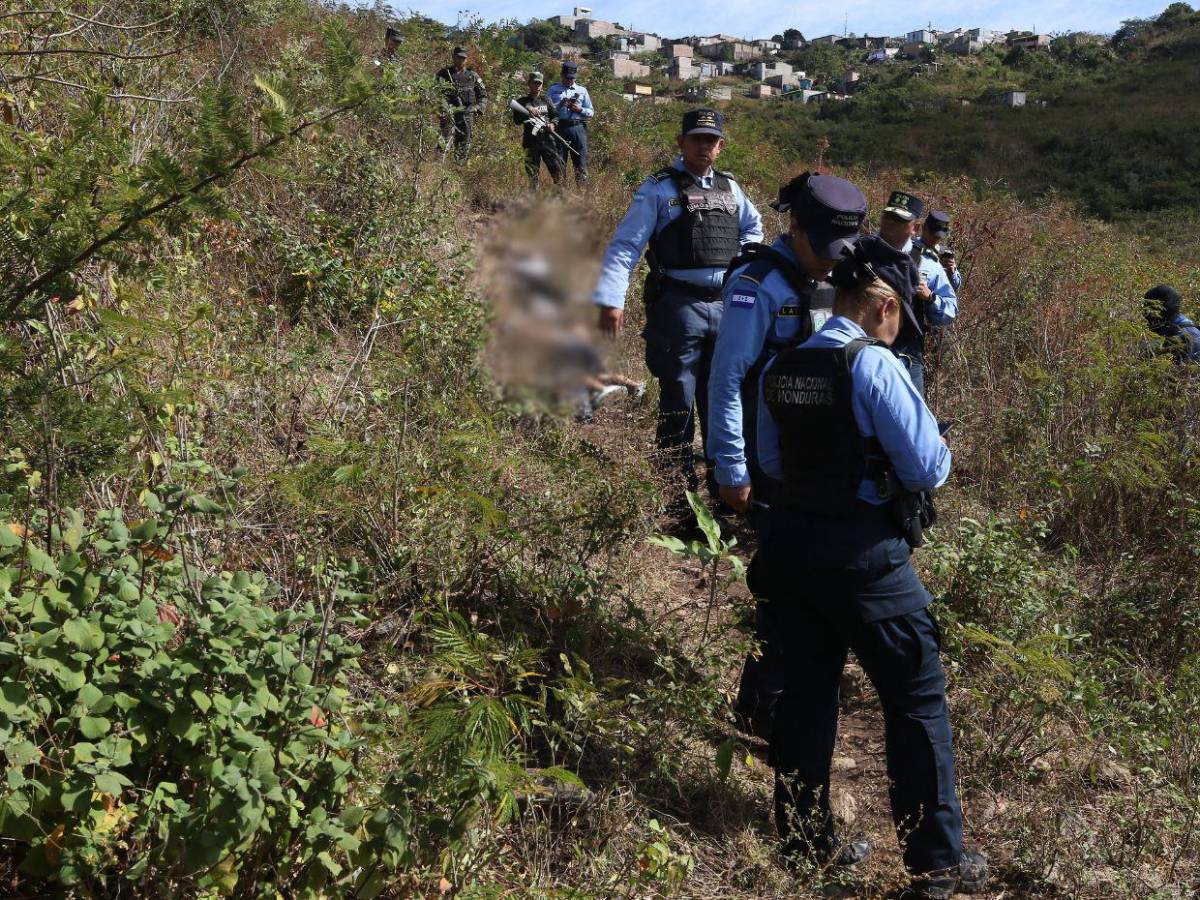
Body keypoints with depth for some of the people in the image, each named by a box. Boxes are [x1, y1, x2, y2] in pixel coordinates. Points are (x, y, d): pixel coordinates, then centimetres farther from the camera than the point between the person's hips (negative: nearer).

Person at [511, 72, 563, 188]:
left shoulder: (546, 101, 17)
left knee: (557, 166, -6)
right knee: (532, 172, -1)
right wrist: (527, 112, -16)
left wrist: (553, 124, -4)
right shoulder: (522, 102, 8)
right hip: (531, 140, -2)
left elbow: (556, 115, 17)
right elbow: (517, 120, -1)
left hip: (547, 138, 2)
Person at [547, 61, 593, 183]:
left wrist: (579, 109, -5)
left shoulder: (582, 90, 15)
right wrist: (560, 104, -12)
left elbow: (591, 112, 14)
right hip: (560, 127, -1)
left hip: (578, 128, 1)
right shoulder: (553, 89, 11)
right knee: (559, 163, -2)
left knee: (581, 161, -2)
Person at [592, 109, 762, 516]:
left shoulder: (729, 187, 13)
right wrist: (610, 300, -22)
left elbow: (753, 225, 33)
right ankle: (679, 498, 8)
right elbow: (624, 245, -11)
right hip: (679, 308, -5)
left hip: (727, 306, 5)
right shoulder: (659, 188, -4)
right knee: (678, 404, 0)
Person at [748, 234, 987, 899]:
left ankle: (806, 838, 28)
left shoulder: (781, 368, 5)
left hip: (791, 541, 7)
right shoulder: (873, 364, -16)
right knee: (917, 700, 5)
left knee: (806, 690, 16)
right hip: (865, 553, -7)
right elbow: (929, 468, -15)